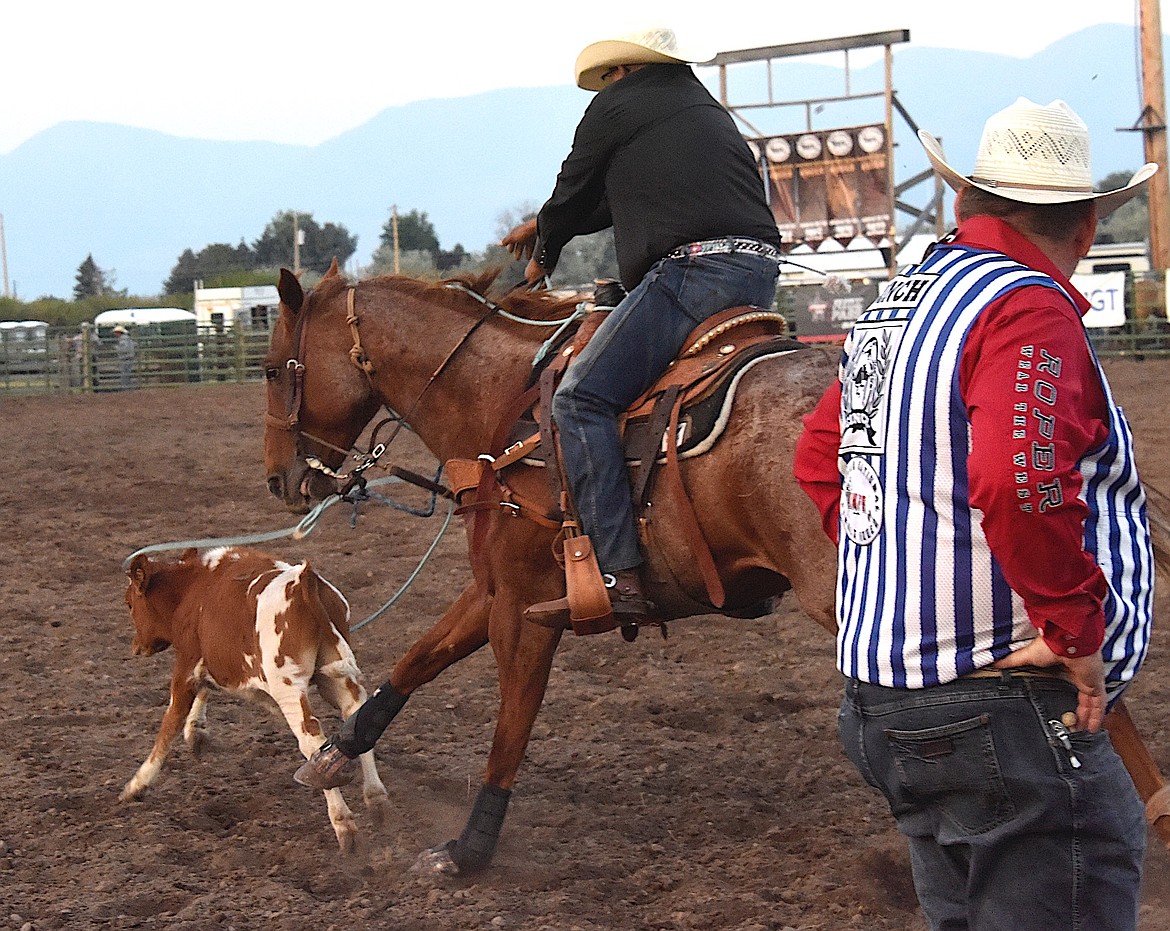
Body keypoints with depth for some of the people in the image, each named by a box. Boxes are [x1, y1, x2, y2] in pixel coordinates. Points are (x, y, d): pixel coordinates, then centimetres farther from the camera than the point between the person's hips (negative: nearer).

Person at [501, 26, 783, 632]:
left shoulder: (616, 104, 6)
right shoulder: (707, 110, 31)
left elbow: (575, 191, 15)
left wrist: (544, 253, 36)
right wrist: (547, 226, 52)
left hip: (691, 269, -10)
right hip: (760, 272, 10)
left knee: (580, 399, -11)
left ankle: (617, 579, -23)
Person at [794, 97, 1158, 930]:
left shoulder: (897, 301, 15)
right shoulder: (1028, 309, -16)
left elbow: (820, 456, 25)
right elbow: (1020, 482, -32)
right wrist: (1077, 627, -21)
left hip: (889, 700, 10)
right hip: (1003, 707, -10)